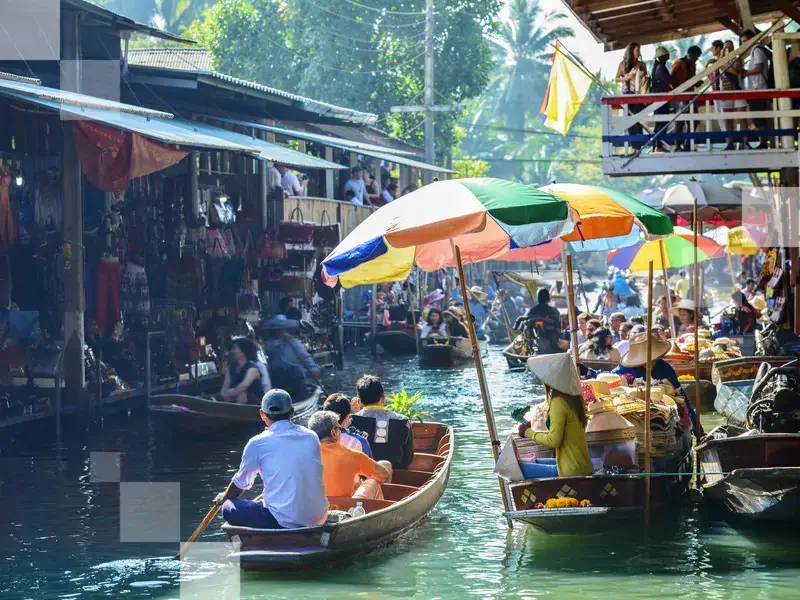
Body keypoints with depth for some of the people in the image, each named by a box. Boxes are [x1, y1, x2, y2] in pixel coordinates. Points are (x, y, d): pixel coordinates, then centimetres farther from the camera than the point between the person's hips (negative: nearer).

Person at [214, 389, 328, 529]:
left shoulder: (258, 443, -4)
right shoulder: (312, 437, 8)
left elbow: (241, 483, 11)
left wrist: (223, 498, 34)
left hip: (284, 521, -6)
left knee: (228, 508, 9)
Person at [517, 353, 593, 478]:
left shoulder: (558, 403, -19)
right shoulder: (576, 398, 5)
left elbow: (553, 441, -21)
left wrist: (528, 433, -6)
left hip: (571, 471, -9)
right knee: (534, 462, 27)